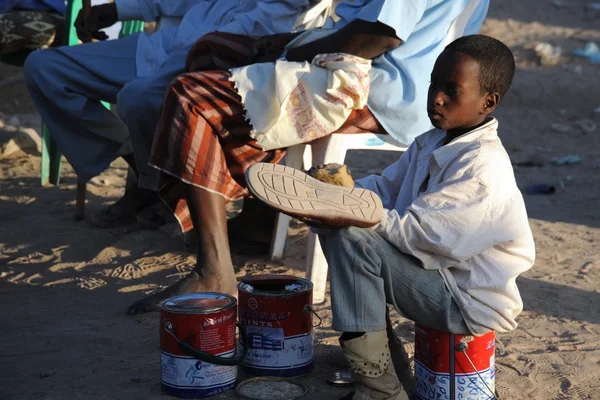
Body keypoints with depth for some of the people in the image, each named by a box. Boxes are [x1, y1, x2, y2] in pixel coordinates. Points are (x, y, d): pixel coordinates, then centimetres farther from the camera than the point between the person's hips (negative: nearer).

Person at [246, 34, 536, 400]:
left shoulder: (483, 167, -22)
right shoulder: (432, 144, 9)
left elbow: (414, 231, -27)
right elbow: (384, 189, 7)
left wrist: (348, 213, -28)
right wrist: (326, 198, -11)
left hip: (470, 302, -10)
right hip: (437, 273, 10)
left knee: (354, 242, -24)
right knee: (337, 229, 6)